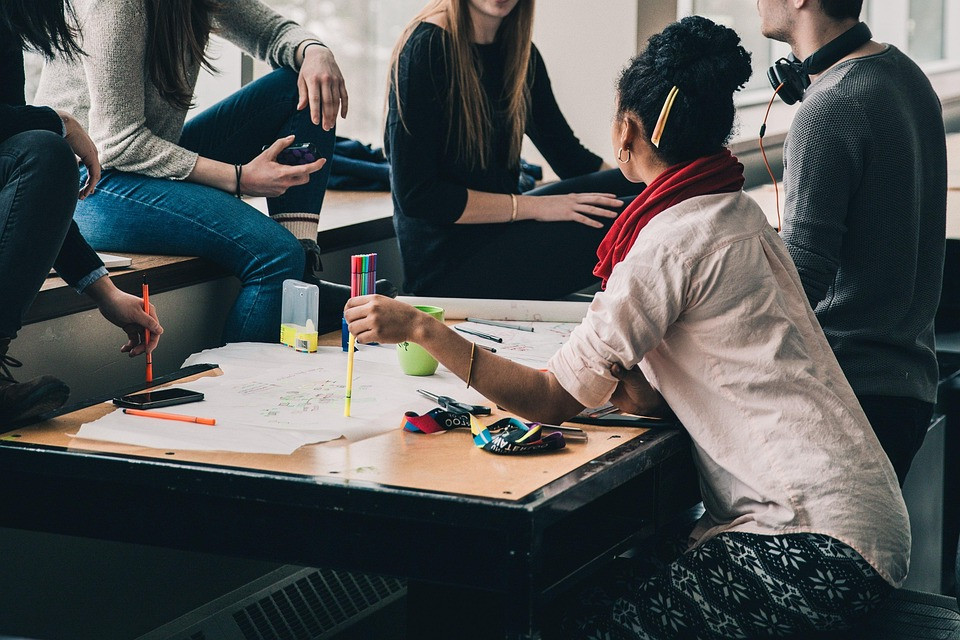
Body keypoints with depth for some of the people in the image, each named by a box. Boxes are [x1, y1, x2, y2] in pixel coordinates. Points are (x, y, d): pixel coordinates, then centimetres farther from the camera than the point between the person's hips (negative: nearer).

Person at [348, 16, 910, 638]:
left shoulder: (676, 239, -15)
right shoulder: (740, 214, 13)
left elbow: (554, 401, -14)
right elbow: (645, 396, 10)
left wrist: (418, 327, -11)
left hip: (821, 545, -9)